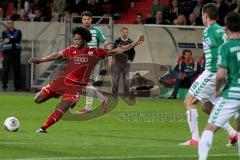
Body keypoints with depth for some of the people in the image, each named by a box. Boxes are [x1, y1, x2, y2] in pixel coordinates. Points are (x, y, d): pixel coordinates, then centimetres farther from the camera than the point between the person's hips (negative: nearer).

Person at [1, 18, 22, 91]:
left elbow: (18, 39, -9)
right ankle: (4, 86, -7)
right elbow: (5, 39, -11)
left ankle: (17, 86, 7)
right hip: (7, 53, -2)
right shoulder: (4, 32, 8)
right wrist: (13, 40, -24)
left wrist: (9, 40, -21)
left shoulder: (18, 32, 11)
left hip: (16, 53, 2)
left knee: (17, 70, 2)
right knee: (6, 69, -8)